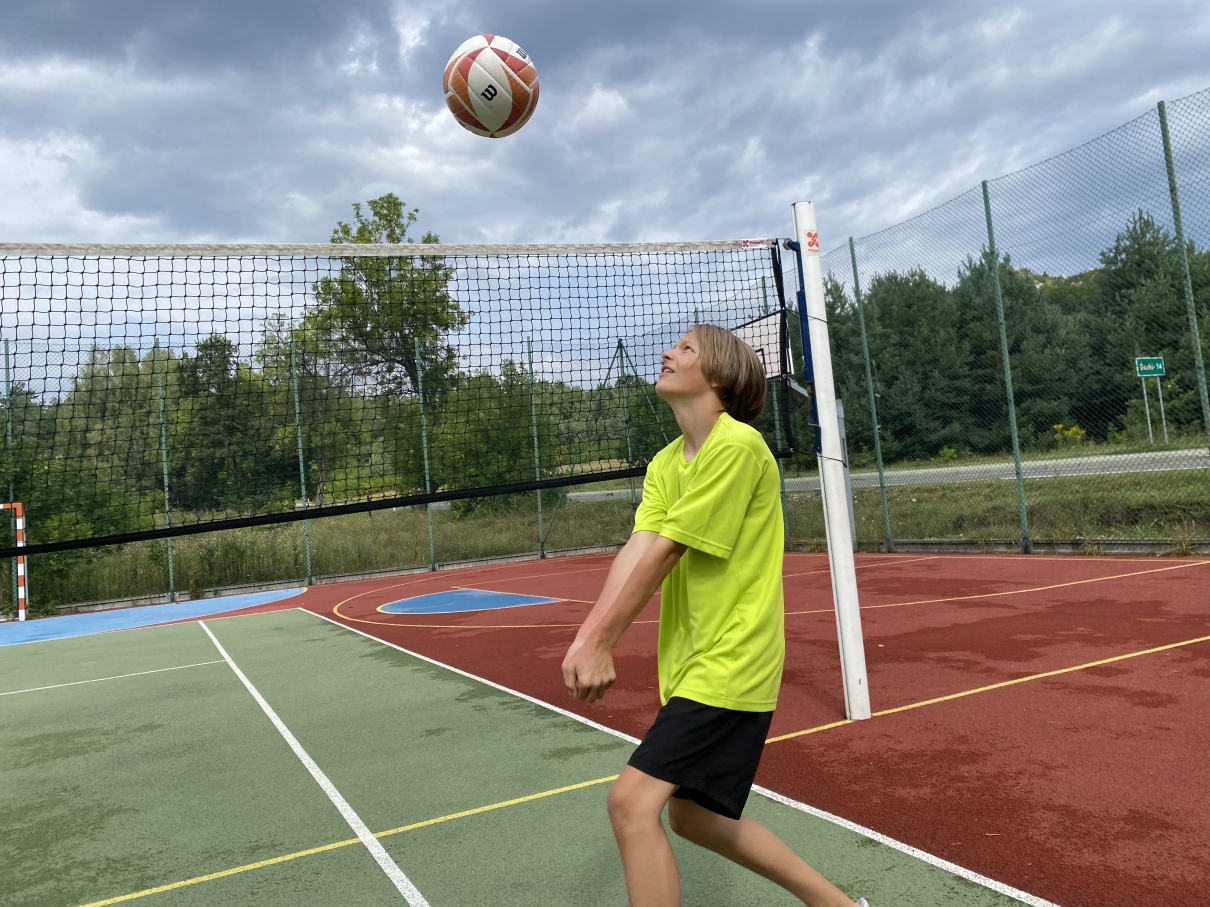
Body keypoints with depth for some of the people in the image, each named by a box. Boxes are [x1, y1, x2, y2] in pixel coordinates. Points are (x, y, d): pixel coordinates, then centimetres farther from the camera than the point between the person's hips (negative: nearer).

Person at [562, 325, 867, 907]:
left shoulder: (737, 445, -17)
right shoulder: (665, 463, 9)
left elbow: (664, 552, -19)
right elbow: (634, 551, -4)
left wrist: (599, 642, -16)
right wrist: (588, 640, -18)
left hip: (730, 661, -9)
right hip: (693, 662, 9)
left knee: (633, 801, -15)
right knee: (691, 814, 17)